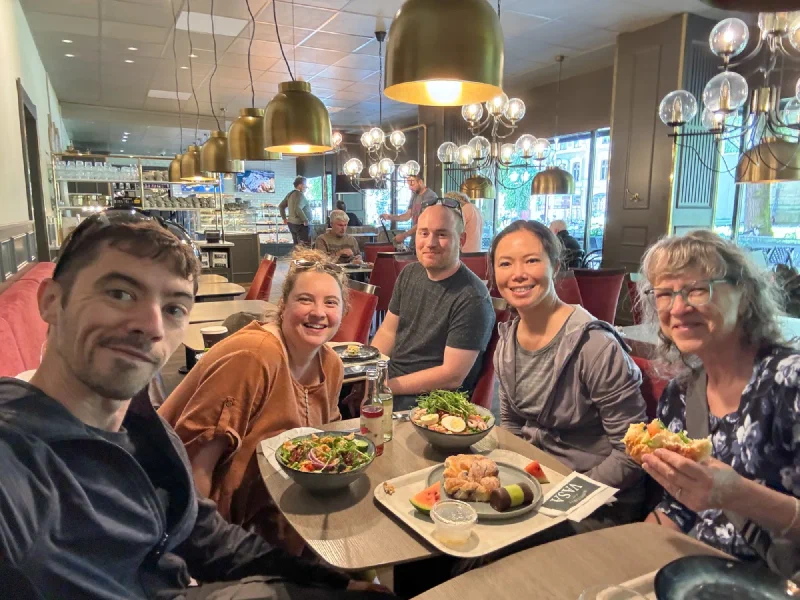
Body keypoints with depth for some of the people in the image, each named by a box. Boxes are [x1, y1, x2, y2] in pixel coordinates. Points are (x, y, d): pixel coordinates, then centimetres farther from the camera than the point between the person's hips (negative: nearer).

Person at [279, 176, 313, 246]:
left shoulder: (290, 194, 13)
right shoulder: (300, 195, -15)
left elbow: (281, 206, 19)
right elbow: (297, 209, -30)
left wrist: (284, 218, 22)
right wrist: (306, 220, -22)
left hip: (291, 223, 10)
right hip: (301, 224, -10)